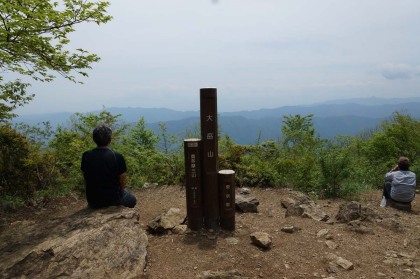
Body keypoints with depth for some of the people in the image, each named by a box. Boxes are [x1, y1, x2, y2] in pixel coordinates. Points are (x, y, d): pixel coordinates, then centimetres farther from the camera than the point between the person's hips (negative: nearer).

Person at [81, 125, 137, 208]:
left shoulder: (86, 156, -7)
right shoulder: (117, 157, -19)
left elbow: (86, 180, 5)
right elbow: (122, 183, -9)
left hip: (92, 201, 4)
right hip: (113, 198, -3)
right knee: (132, 199, 27)